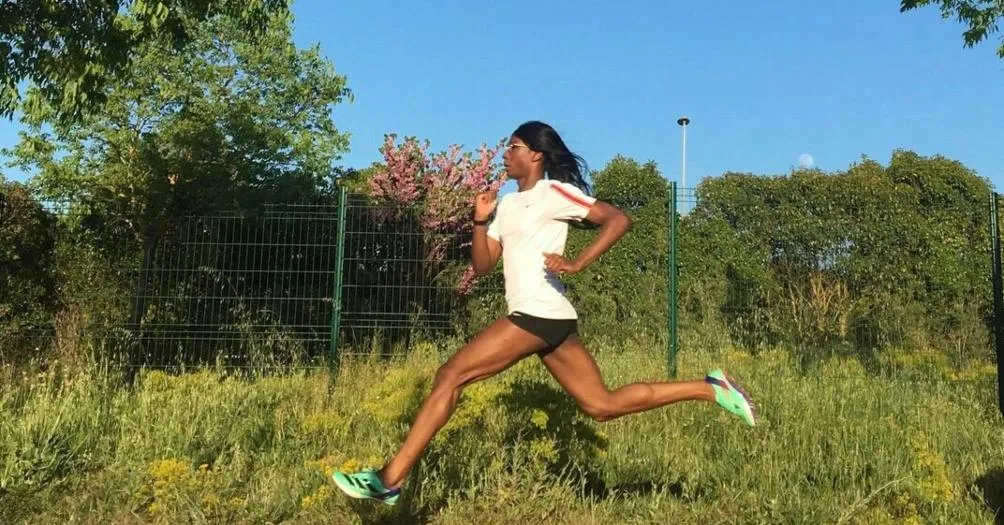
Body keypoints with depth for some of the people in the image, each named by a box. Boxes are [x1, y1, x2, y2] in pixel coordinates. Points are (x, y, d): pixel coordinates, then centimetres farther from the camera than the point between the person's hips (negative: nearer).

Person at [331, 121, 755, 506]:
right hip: (544, 318, 10)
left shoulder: (553, 192, -4)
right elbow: (482, 265, 16)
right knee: (603, 405, 10)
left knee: (450, 375, -11)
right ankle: (709, 388, 15)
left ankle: (390, 479, -8)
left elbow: (619, 220, -11)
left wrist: (577, 263, -20)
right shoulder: (508, 203, 20)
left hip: (539, 315, -10)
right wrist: (480, 220, 2)